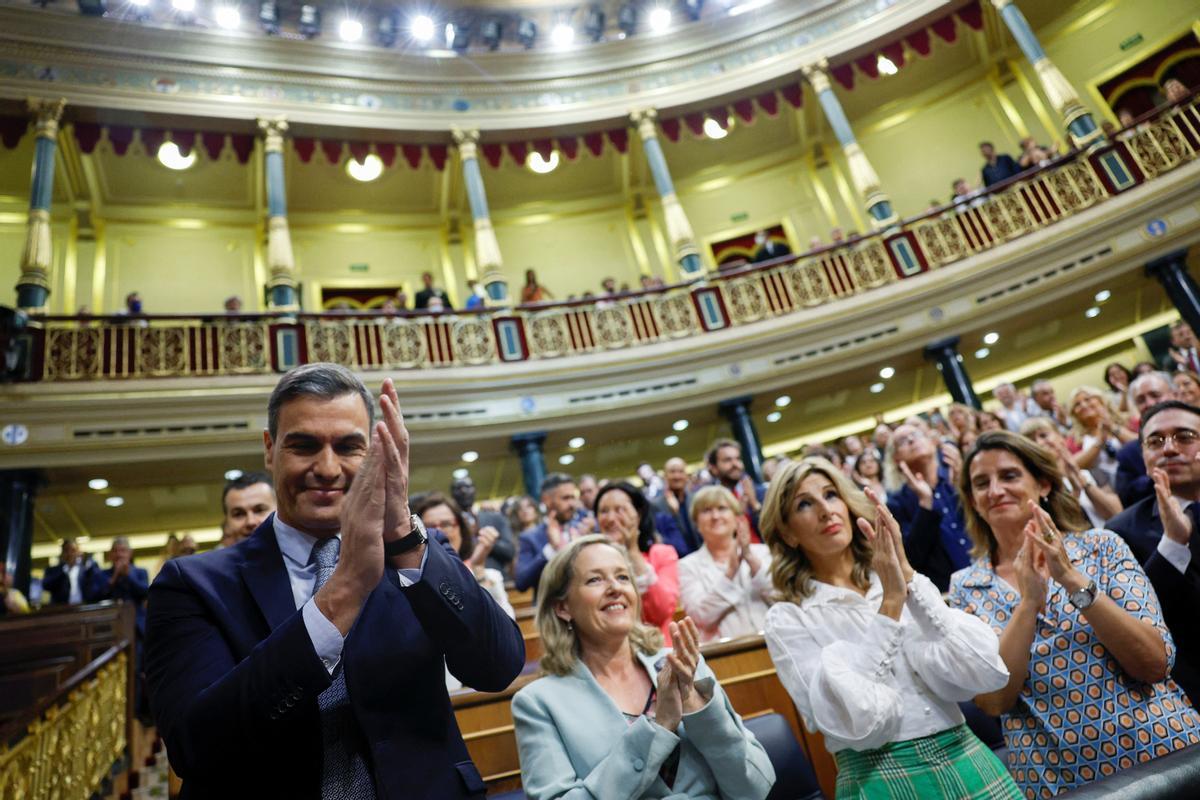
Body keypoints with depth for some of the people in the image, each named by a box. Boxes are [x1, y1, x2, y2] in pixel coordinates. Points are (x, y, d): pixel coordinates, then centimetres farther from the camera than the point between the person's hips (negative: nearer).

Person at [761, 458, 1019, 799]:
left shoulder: (904, 584, 3)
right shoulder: (788, 619, -8)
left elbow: (987, 672, -9)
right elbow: (856, 723, -19)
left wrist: (909, 579, -16)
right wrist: (890, 603, -19)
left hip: (968, 767, 3)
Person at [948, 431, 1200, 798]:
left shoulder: (1102, 546, -4)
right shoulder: (965, 588, -4)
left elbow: (1155, 663, -11)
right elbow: (993, 701, -13)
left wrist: (1074, 581, -23)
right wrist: (1029, 600, -22)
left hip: (1161, 752, 0)